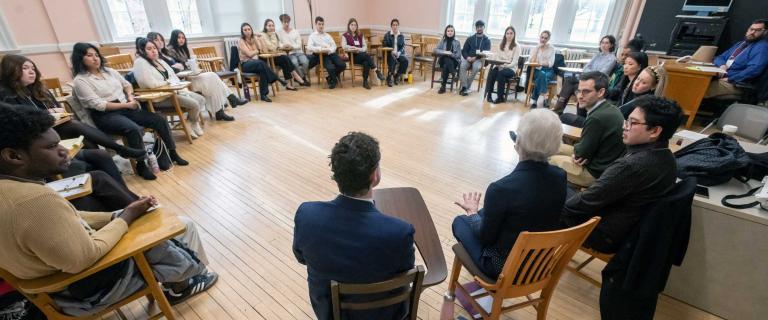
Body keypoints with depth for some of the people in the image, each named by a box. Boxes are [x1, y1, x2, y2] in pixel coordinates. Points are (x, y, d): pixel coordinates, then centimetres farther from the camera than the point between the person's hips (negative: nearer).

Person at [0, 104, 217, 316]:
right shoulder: (36, 200, -35)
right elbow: (84, 258, -29)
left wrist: (117, 215, -1)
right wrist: (126, 217, -17)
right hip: (89, 287, -9)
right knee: (181, 228, 4)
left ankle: (178, 283, 30)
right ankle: (179, 286, 31)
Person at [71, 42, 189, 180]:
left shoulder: (109, 71, 13)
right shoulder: (80, 80, -5)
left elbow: (127, 84, 22)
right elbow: (98, 105, -13)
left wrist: (130, 96, 0)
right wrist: (126, 105, -15)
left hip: (126, 108, 6)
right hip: (105, 115, -6)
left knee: (160, 120, -13)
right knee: (134, 129, -36)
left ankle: (172, 153, -4)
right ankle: (141, 165, -23)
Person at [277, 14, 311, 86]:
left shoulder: (295, 31, 15)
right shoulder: (279, 32, 11)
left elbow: (299, 45, 5)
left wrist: (292, 46, -16)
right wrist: (283, 46, -22)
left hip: (298, 51, 2)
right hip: (289, 53, -2)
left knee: (305, 61, -30)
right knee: (295, 62, -35)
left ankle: (304, 76, -4)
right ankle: (303, 78, -15)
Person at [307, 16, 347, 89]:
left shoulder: (327, 35, 26)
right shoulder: (312, 36, 12)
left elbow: (334, 46, 14)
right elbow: (309, 48, -5)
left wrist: (328, 50, -9)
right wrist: (321, 49, -17)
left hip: (331, 53, 4)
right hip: (321, 55, -4)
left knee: (342, 65, -20)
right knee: (331, 68, -32)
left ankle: (330, 78, 5)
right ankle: (334, 80, 3)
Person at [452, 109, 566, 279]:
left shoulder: (502, 188, -34)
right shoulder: (560, 178, -15)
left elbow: (485, 238, -18)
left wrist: (472, 212, -1)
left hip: (503, 266, -6)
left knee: (460, 222, 19)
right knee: (483, 214, 26)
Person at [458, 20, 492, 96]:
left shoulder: (487, 40, 12)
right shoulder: (470, 38, 17)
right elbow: (464, 51, 9)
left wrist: (475, 57, -17)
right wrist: (467, 57, -14)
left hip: (479, 59, -1)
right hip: (468, 58, 1)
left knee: (476, 67, -36)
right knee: (462, 66, -32)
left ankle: (467, 87, -28)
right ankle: (464, 87, -33)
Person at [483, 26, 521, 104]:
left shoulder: (516, 46, 1)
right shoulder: (501, 44, 15)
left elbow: (514, 61, -8)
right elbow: (497, 57, 9)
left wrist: (506, 66, -26)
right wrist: (498, 64, -12)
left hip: (511, 68, -3)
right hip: (500, 66, 3)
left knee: (501, 73, -36)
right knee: (492, 71, -32)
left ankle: (500, 97, -29)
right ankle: (489, 94, -28)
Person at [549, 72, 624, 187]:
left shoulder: (597, 118, -30)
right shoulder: (609, 108, 1)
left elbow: (581, 154, -21)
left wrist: (576, 148, 0)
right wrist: (578, 148, -12)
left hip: (596, 172, -9)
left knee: (548, 159, 3)